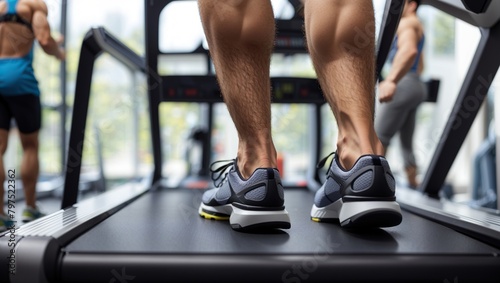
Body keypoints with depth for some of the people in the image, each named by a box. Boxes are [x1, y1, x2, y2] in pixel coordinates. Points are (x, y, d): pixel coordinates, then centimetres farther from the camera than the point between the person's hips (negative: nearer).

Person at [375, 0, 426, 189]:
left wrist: (391, 80, -43)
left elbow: (409, 50, -30)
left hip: (403, 86, -10)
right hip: (414, 86, 10)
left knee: (378, 140, -9)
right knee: (407, 144, 13)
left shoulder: (407, 23, -6)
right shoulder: (416, 28, 26)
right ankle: (413, 185, 17)